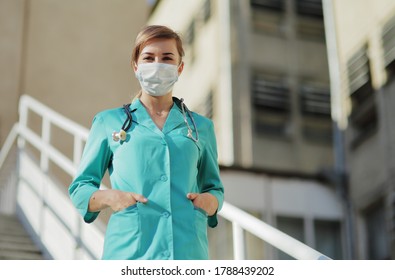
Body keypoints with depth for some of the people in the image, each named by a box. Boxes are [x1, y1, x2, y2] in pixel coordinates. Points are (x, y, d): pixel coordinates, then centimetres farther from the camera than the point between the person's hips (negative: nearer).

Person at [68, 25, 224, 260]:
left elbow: (215, 187, 25)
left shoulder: (201, 127, 17)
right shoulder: (109, 122, 13)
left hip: (188, 251, 2)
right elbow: (79, 188, 13)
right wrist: (108, 197, -9)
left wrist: (211, 201, 1)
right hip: (128, 251, -1)